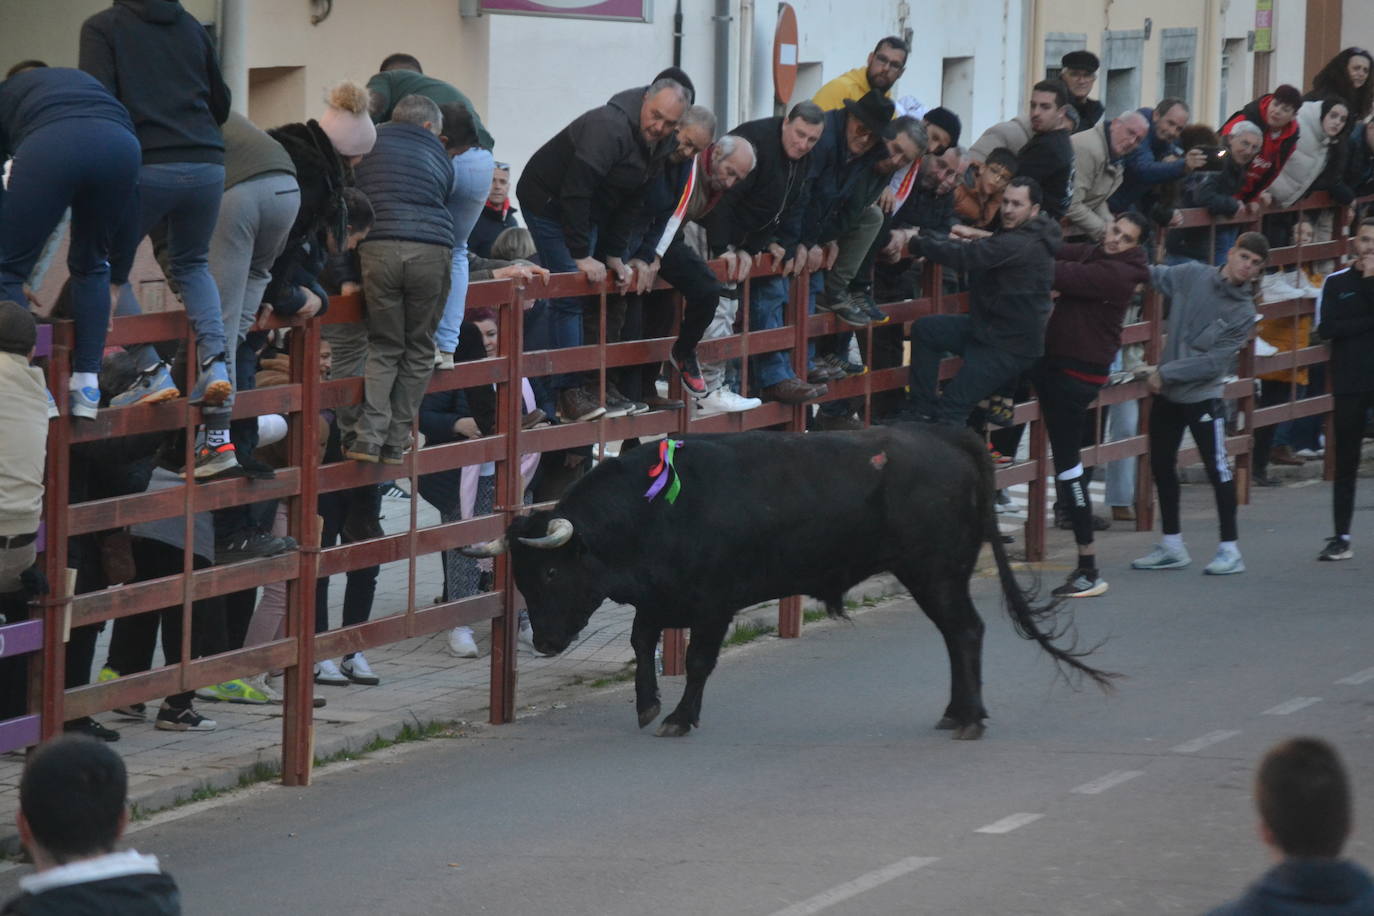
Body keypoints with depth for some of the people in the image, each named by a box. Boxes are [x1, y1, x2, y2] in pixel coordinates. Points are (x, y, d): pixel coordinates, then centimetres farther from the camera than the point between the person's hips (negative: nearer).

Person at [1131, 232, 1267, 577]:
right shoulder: (1192, 276, -1)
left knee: (1218, 470, -5)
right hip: (1166, 393, 5)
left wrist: (1164, 372, -16)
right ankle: (1172, 546, 24)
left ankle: (1230, 550, 3)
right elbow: (1153, 275, 13)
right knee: (1161, 467, 11)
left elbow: (1213, 362, -15)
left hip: (1203, 397, -5)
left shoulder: (1243, 313, -10)